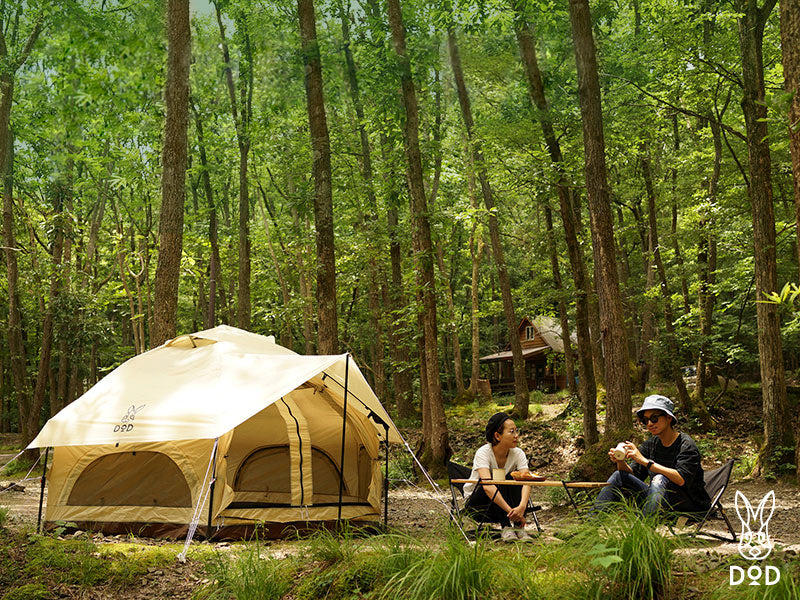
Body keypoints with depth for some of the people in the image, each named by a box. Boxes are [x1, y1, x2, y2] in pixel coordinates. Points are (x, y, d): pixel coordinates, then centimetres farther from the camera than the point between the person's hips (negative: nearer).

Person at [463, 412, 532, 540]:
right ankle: (506, 528, -32)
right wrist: (510, 511, -48)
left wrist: (522, 507, -47)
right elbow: (487, 487, -39)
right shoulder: (483, 453, -25)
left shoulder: (518, 454, -12)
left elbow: (526, 482, -27)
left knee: (514, 477, -25)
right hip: (476, 504, -4)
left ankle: (519, 528, -28)